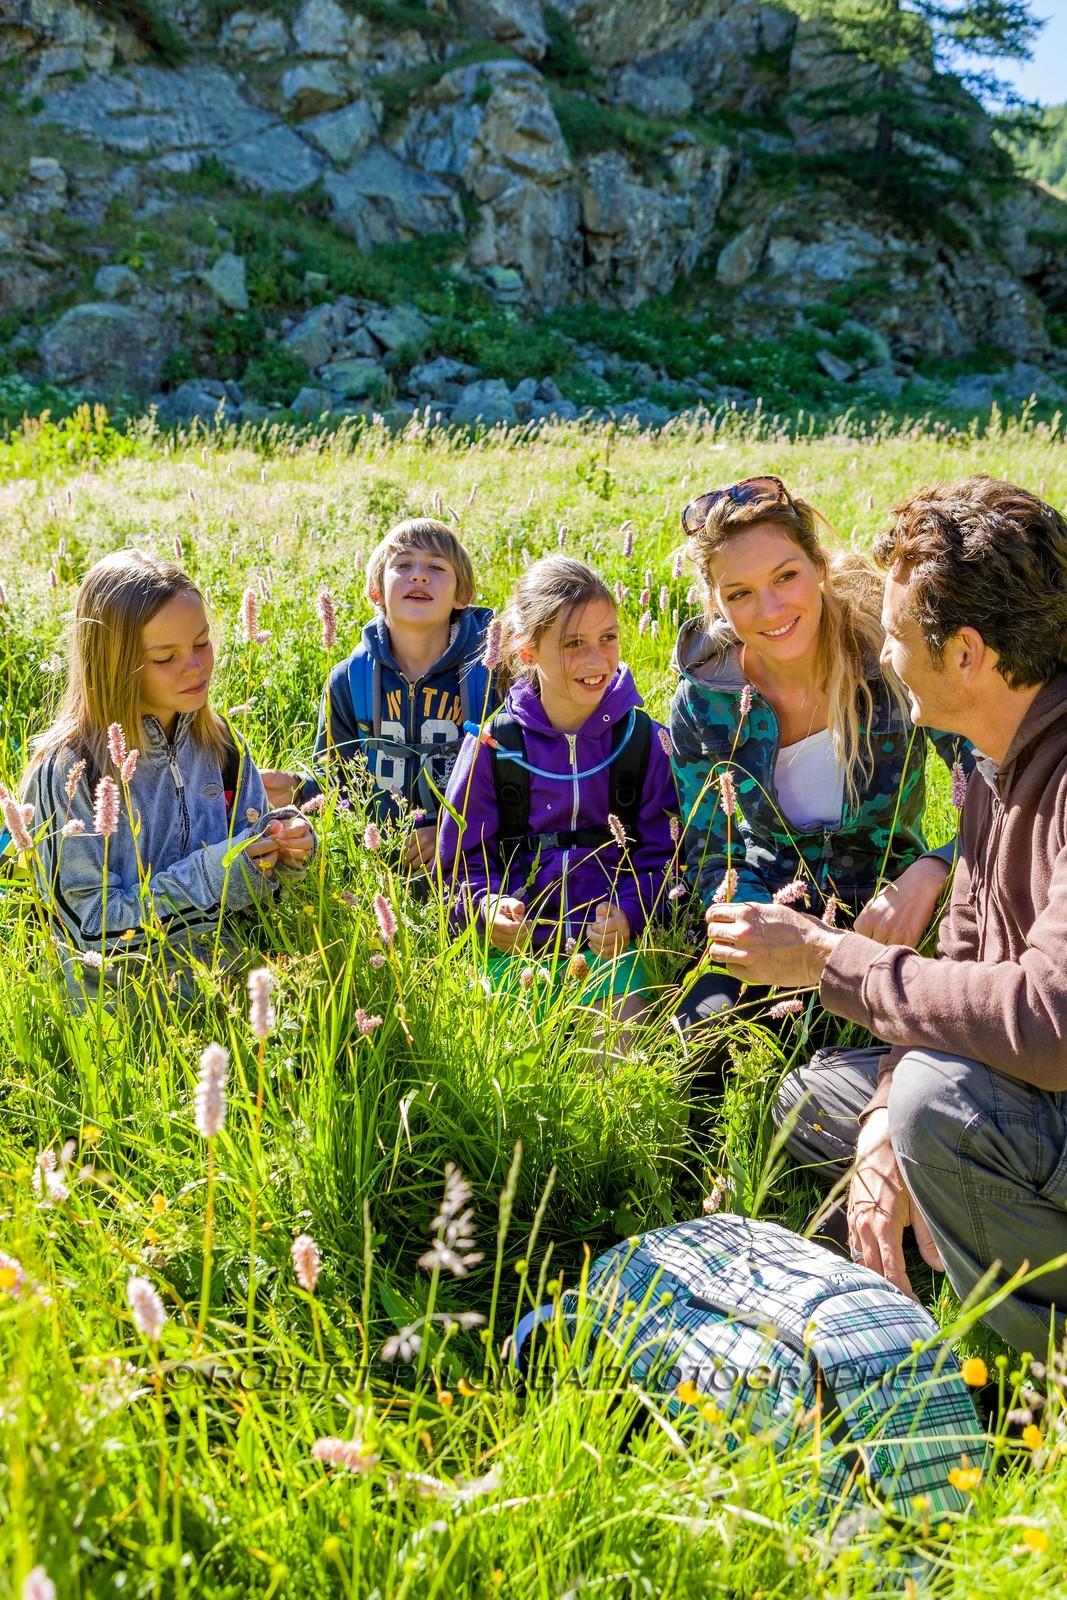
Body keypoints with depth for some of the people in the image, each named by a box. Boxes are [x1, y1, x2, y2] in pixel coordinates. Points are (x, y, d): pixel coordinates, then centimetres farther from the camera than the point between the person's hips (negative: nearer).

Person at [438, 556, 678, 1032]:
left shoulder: (642, 740, 3)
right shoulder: (492, 745, 1)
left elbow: (661, 854, 5)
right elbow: (464, 857, 6)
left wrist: (629, 915, -14)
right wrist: (487, 909, -15)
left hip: (610, 942, 0)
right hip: (514, 945, 0)